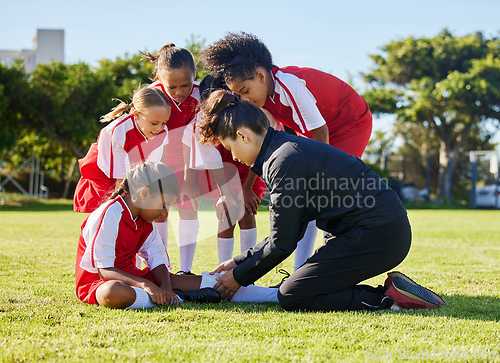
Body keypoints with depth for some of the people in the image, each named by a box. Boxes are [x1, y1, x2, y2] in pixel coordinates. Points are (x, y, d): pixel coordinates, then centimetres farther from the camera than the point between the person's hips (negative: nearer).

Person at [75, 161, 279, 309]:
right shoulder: (109, 215, -20)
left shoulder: (145, 221, 8)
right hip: (97, 281, -8)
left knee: (205, 282, -4)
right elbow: (104, 269, -25)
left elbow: (157, 261, 2)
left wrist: (165, 287, -19)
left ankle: (276, 295, -5)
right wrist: (146, 285, -35)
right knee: (116, 294, -47)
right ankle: (182, 298, -32)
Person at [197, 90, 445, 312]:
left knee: (291, 297, -10)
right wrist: (239, 262, 22)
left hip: (376, 235, -10)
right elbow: (287, 235, 21)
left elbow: (282, 244, -11)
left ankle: (388, 297, -10)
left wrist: (239, 277, 3)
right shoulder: (288, 148, 16)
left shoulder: (285, 162, -16)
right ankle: (393, 291, 6)